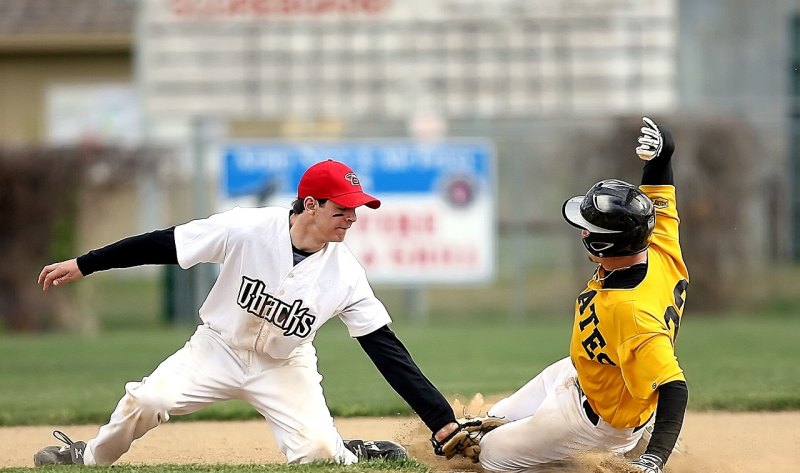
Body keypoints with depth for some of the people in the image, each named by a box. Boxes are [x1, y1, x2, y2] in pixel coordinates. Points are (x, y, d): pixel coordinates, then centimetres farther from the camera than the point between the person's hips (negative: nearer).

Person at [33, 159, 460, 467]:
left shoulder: (345, 273, -19)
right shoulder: (247, 230, -24)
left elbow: (386, 348, -18)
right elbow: (163, 245, -16)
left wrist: (442, 420, -24)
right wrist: (83, 265, -15)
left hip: (284, 365, 0)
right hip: (219, 347, 0)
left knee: (317, 451, -23)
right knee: (146, 401, -22)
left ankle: (353, 454, 12)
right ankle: (89, 457, 8)